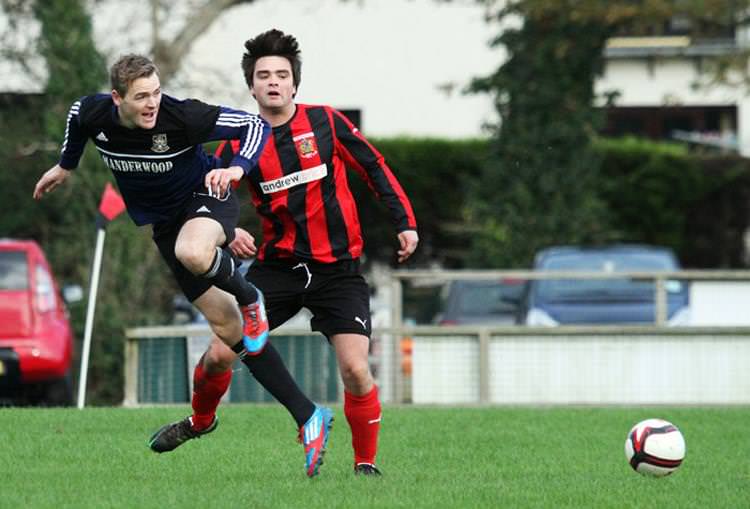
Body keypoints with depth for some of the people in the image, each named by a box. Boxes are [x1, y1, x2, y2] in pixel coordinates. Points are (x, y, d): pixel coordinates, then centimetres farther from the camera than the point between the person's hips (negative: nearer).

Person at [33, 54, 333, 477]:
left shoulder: (182, 116, -28)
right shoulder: (93, 114, -15)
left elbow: (255, 124, -21)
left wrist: (237, 168, -39)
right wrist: (66, 166, 29)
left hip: (205, 197, -5)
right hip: (164, 221, 5)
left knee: (192, 252, -43)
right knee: (229, 328, -1)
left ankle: (248, 296, -9)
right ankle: (308, 417, 2)